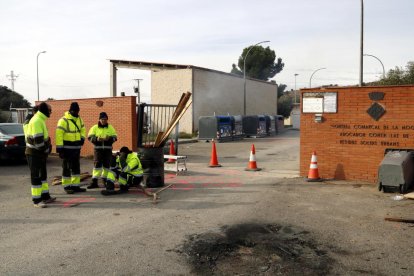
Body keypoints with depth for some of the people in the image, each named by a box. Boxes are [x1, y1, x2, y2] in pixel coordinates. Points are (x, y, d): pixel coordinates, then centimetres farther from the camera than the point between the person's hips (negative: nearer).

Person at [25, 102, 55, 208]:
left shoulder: (40, 120, 14)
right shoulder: (37, 121, -19)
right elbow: (38, 140, -24)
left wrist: (48, 146, 9)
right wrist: (47, 149, -13)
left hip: (40, 153, 10)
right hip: (34, 153, -10)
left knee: (43, 175, 16)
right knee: (36, 176, -4)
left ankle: (45, 196, 25)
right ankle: (36, 200, 2)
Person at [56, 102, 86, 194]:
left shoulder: (79, 119, 8)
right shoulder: (64, 120, -15)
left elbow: (82, 129, 23)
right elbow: (59, 135, -18)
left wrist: (82, 138, 3)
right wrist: (59, 148, -22)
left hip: (76, 148, 7)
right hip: (66, 149, -7)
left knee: (76, 167, 12)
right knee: (66, 168, 2)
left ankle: (75, 185, 22)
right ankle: (67, 186, 11)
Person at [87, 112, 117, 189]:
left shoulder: (110, 128, 9)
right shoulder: (94, 127, 5)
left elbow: (114, 137, 4)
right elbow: (90, 137, 0)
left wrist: (109, 139, -17)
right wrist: (97, 139, -20)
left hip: (108, 149, 2)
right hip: (98, 149, -2)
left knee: (107, 165, 7)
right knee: (97, 165, -8)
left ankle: (105, 180, 22)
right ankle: (94, 182, -8)